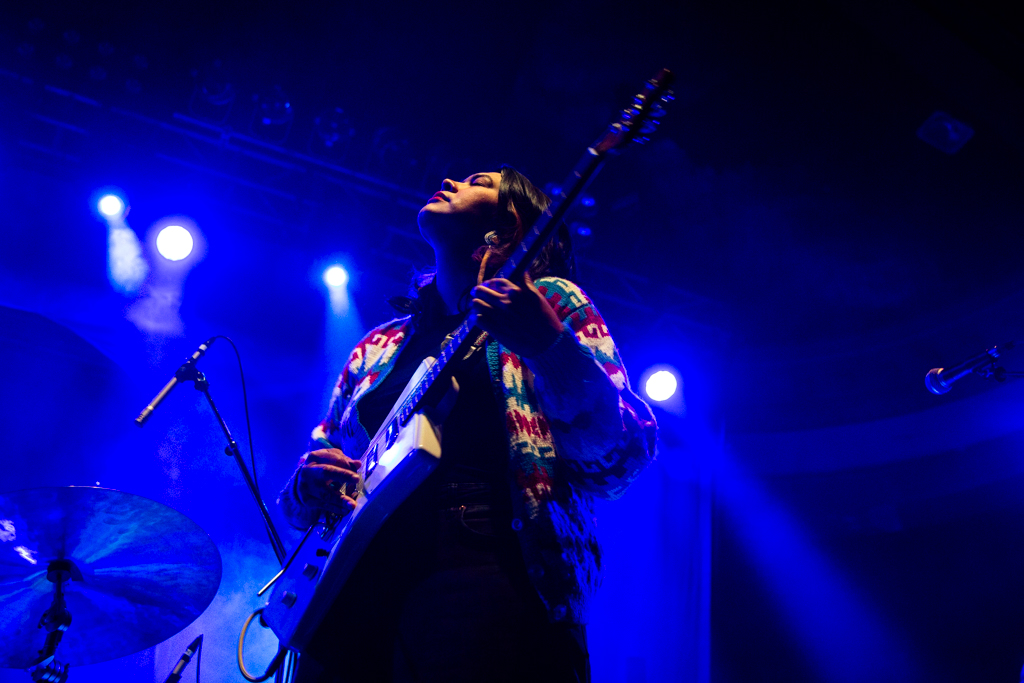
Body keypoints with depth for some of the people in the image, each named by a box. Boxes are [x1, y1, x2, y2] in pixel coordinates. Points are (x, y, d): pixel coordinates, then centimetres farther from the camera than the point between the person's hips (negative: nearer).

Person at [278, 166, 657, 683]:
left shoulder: (548, 301, 9)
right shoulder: (379, 346, 22)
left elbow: (621, 461, -3)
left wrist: (550, 347, -18)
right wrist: (308, 484, 4)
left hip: (489, 576, -4)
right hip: (356, 591, 5)